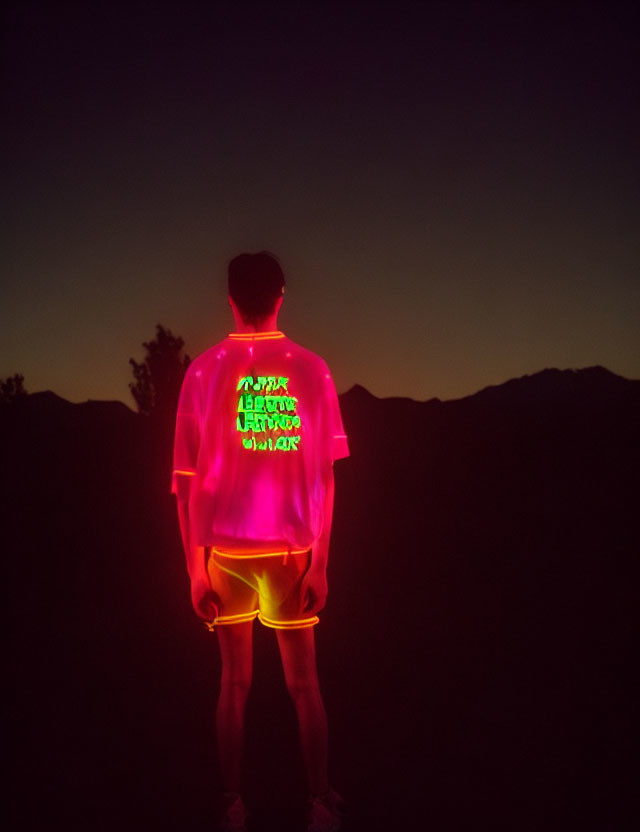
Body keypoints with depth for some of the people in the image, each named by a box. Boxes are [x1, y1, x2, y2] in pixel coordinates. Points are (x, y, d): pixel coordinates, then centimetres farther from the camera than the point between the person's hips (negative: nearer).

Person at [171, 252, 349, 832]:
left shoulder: (205, 372, -1)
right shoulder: (312, 370, -1)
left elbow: (187, 481, -2)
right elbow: (324, 476, -2)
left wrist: (196, 567, 3)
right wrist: (320, 563, 3)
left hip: (226, 549, 0)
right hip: (292, 548, 0)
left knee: (235, 682, 10)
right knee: (303, 681, 10)